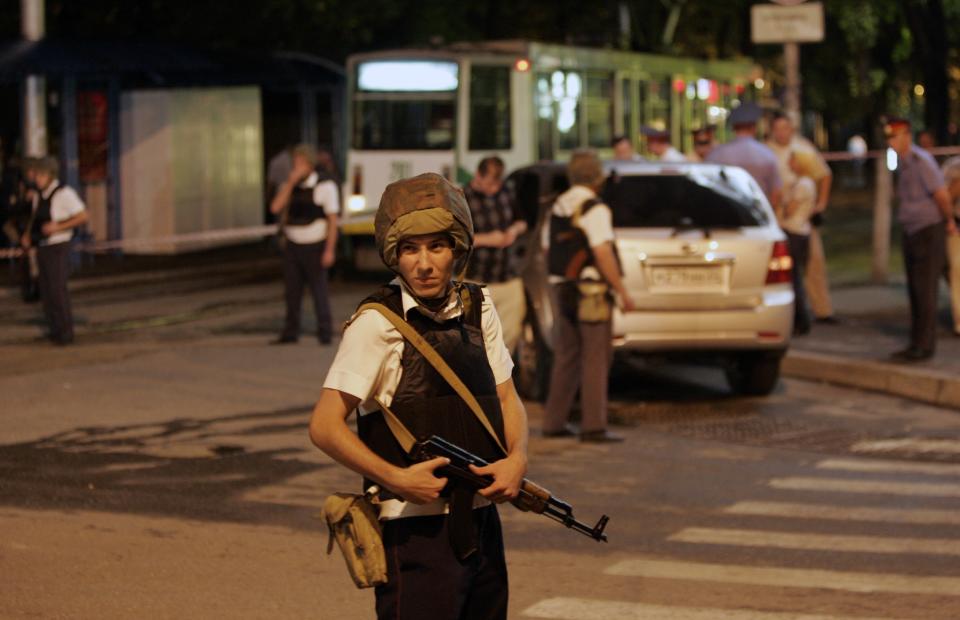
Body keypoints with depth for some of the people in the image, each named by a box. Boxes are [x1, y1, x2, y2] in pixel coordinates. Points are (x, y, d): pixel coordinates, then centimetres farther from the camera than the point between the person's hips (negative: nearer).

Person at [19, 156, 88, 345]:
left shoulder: (64, 193, -14)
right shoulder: (39, 195, 9)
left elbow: (83, 216, -16)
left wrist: (58, 227, -24)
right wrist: (27, 236, 4)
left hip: (58, 248, -7)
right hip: (42, 248, 7)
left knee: (57, 289, -10)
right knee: (46, 291, 9)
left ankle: (66, 332, -1)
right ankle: (55, 328, 19)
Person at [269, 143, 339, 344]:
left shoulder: (325, 185, -11)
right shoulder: (289, 185, 4)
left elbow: (333, 220, -12)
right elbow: (275, 208, -11)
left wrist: (329, 250, -18)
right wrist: (290, 183, -18)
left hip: (315, 247, -5)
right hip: (292, 246, 5)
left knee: (319, 290, -6)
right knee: (292, 291, 7)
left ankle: (325, 333, -1)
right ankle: (291, 332, 16)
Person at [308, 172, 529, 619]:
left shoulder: (478, 309, 6)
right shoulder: (379, 323, -13)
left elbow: (506, 398, 13)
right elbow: (325, 427, -15)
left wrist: (517, 459, -5)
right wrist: (397, 479, -21)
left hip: (481, 522, 7)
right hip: (417, 532, -7)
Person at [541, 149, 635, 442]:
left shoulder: (557, 208, 12)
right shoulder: (594, 210, -13)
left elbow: (548, 251, 17)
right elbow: (603, 254, -19)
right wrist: (622, 291, -15)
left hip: (563, 289, 8)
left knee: (566, 358, 14)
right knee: (595, 358, -5)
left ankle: (554, 422, 15)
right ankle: (593, 426, -7)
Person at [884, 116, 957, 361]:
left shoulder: (921, 161, -18)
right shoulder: (902, 161, 10)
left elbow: (941, 194, -23)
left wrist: (949, 221, -8)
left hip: (929, 231, -9)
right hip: (911, 231, 9)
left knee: (925, 290, -7)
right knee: (915, 290, 11)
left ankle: (925, 345, -4)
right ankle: (917, 343, 16)